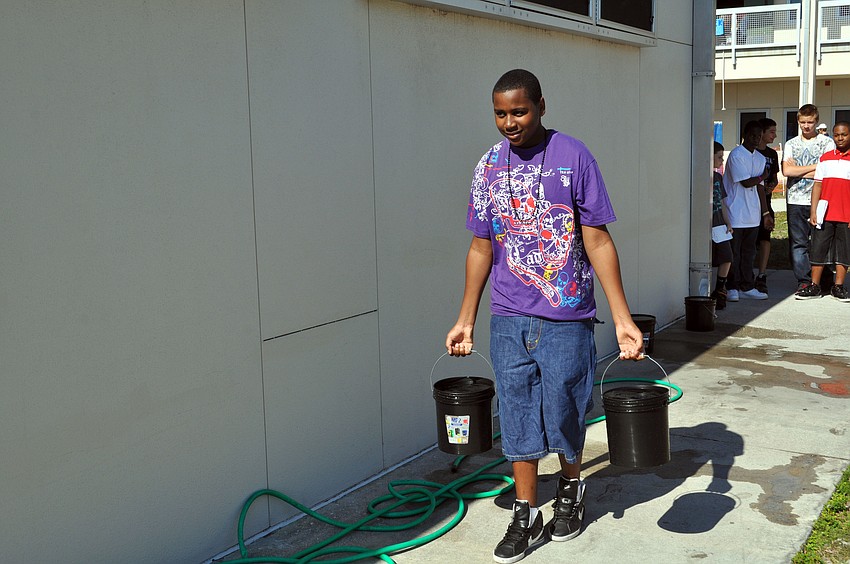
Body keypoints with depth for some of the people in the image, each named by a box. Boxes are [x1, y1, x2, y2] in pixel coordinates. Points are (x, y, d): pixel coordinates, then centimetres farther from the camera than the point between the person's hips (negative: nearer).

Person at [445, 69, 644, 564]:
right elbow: (482, 248, 10)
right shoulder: (488, 167, 4)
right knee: (518, 418, 9)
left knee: (564, 414, 9)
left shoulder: (573, 157, -7)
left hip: (565, 319, -3)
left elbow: (598, 241, -8)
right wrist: (466, 320, 12)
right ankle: (527, 516, 24)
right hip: (508, 319, 3)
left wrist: (623, 319, -12)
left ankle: (571, 487, 37)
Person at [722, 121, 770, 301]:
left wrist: (765, 213, 13)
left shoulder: (760, 158, 13)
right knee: (734, 253, 0)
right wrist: (762, 177, 3)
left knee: (749, 252, 11)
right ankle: (732, 288, 8)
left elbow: (760, 187, 15)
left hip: (753, 215, 7)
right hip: (736, 214, -7)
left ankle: (747, 287, 17)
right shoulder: (736, 155, -10)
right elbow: (746, 182, -16)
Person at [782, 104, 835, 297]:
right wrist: (815, 167, -5)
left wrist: (798, 171, -6)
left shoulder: (827, 142, 6)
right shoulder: (791, 144, 13)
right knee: (798, 243, 1)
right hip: (796, 201, 2)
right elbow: (786, 171, -2)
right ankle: (804, 280, 7)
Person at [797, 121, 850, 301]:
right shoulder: (825, 158, 9)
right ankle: (814, 287, 10)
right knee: (818, 250, 3)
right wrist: (813, 211, 2)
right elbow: (817, 185, 9)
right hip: (825, 214, 2)